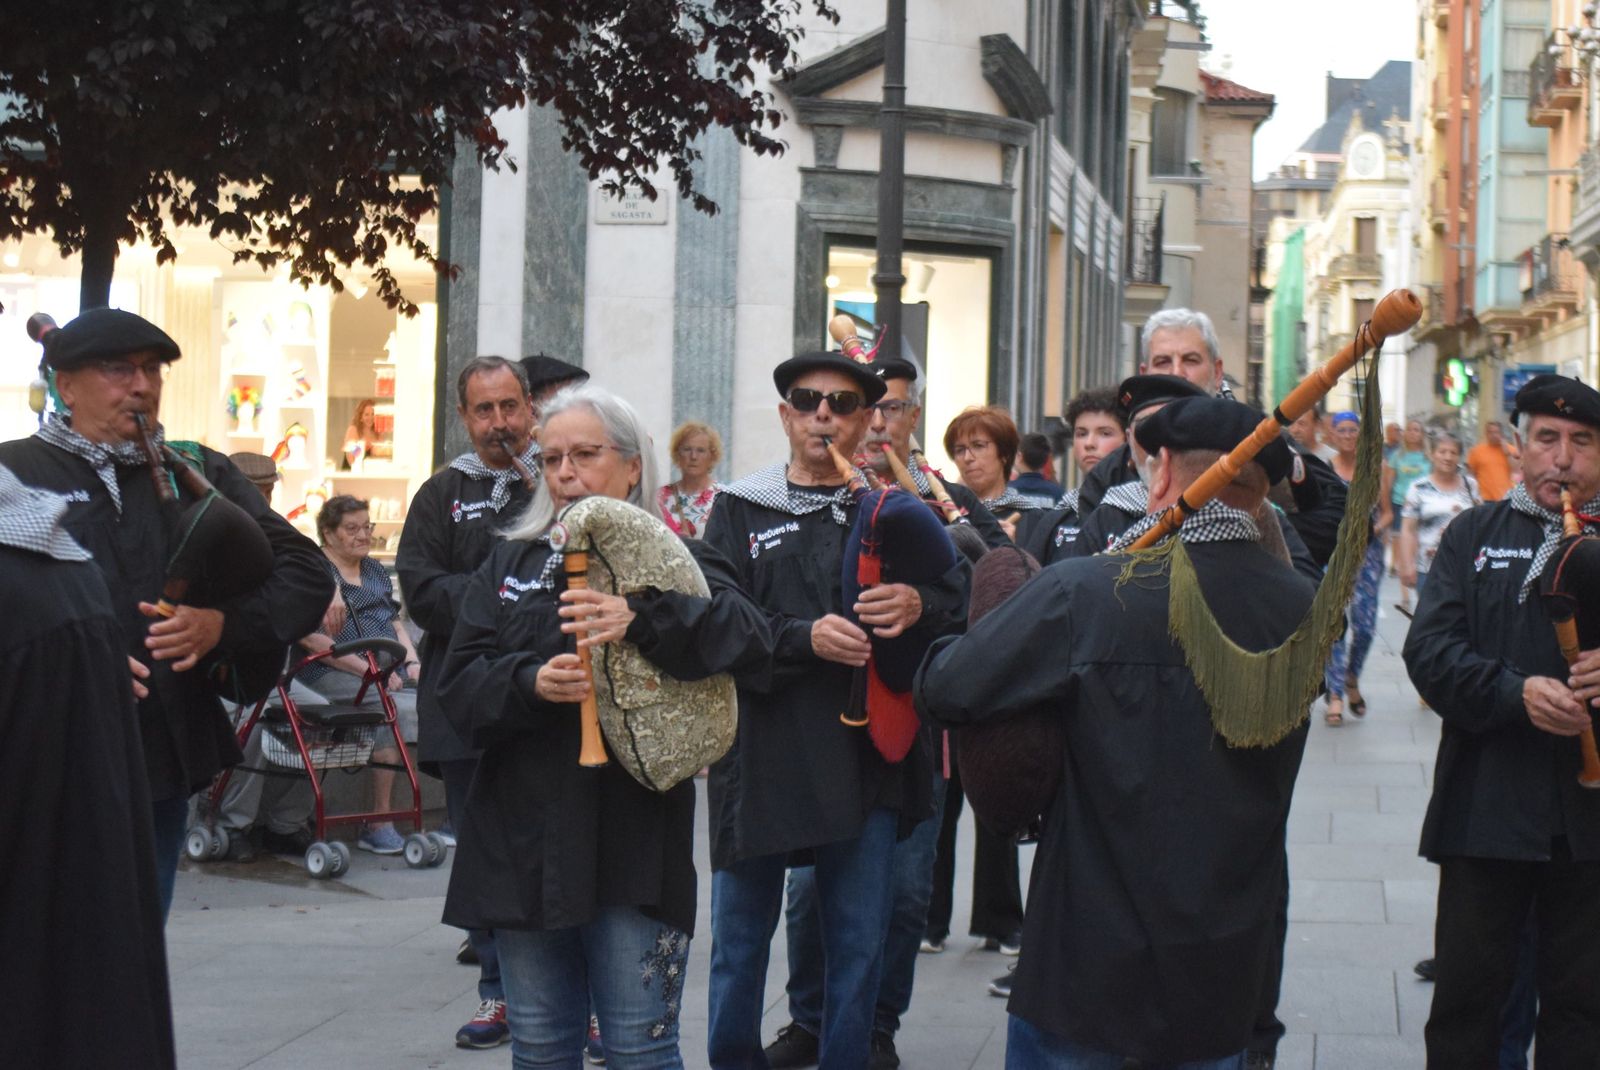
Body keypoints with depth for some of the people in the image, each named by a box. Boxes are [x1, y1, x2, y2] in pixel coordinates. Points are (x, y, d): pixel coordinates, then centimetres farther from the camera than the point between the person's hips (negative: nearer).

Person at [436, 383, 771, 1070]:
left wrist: (640, 619, -31)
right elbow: (459, 683, 3)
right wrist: (530, 683, -17)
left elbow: (748, 638, -17)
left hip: (633, 853, -4)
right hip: (524, 845, 4)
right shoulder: (509, 565, 13)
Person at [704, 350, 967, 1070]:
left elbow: (963, 593, 0)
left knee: (858, 943, 6)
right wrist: (806, 638, -22)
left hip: (865, 759, 1)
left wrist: (920, 603, -22)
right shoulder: (742, 511, 6)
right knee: (740, 937, 9)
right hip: (761, 758, -1)